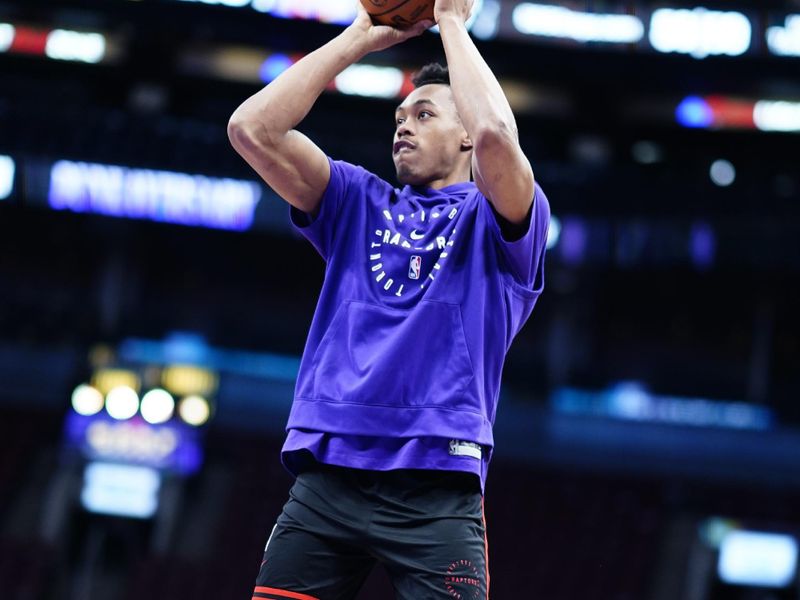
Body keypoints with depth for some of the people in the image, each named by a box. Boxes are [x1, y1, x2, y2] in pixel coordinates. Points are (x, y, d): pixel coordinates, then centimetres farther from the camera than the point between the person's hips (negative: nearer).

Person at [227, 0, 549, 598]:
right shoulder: (359, 203, 22)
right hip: (325, 476, 4)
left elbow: (494, 132, -14)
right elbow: (252, 128, 10)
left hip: (437, 485, -3)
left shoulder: (495, 218, 9)